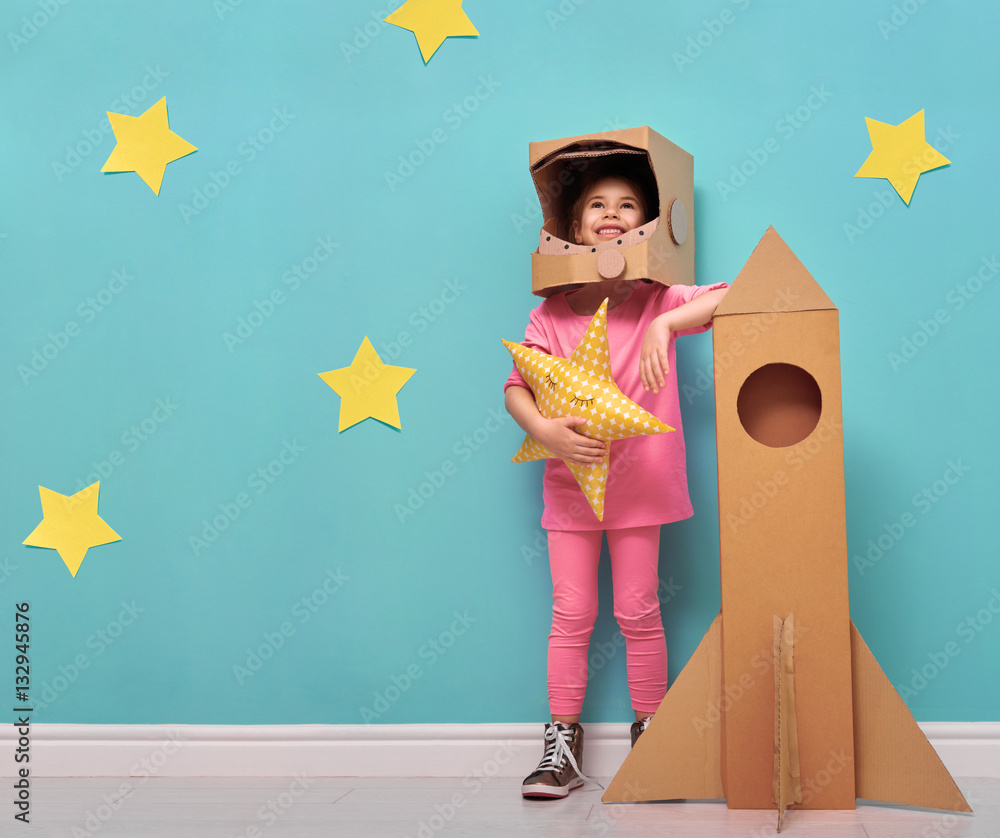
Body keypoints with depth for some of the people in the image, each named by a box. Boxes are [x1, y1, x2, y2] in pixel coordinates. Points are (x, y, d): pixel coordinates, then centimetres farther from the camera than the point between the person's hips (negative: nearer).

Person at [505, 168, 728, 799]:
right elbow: (517, 386, -2)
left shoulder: (659, 300, 0)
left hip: (638, 481, -1)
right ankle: (563, 746, 13)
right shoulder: (553, 313, 2)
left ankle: (651, 738, 19)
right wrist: (545, 430, -21)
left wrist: (664, 324, -23)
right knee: (571, 614, 4)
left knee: (638, 611, 4)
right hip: (570, 481, 1)